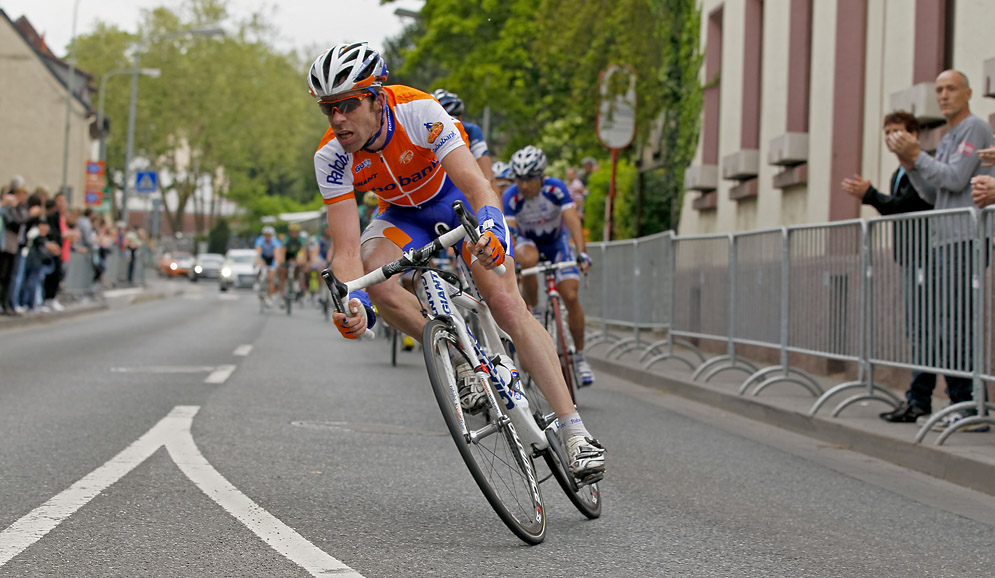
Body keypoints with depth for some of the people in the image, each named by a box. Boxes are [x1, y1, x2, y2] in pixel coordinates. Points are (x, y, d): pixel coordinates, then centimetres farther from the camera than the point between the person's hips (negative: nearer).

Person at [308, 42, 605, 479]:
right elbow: (347, 249, -29)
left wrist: (490, 228, -63)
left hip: (457, 196, -3)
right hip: (405, 213, 3)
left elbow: (476, 185, -42)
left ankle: (574, 432, -17)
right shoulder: (332, 158, -26)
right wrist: (353, 302, -49)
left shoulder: (418, 111, -35)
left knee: (506, 303, -18)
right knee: (370, 275, -28)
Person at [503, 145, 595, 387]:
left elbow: (573, 219, -38)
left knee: (571, 297, -14)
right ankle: (533, 311, -14)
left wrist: (581, 253, -52)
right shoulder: (511, 196, -29)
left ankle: (580, 357, 2)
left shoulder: (556, 188, -29)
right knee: (529, 260, -39)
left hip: (556, 241, 0)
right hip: (527, 240, 0)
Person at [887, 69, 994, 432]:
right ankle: (959, 404, 12)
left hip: (965, 241, -10)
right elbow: (933, 195, 21)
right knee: (944, 329, 8)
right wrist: (909, 163, 9)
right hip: (943, 242, 10)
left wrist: (917, 155, -8)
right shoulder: (948, 138, 24)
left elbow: (955, 179, -14)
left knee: (958, 326, -14)